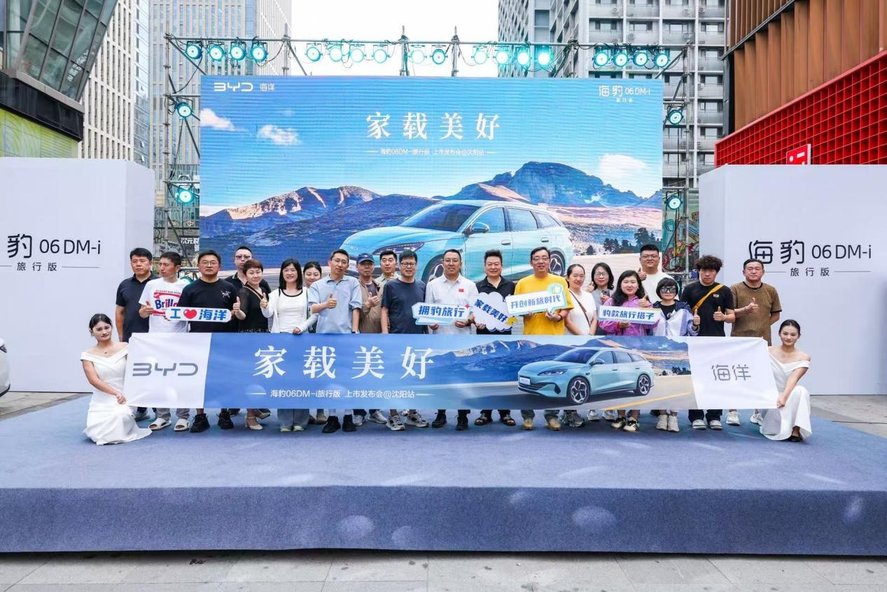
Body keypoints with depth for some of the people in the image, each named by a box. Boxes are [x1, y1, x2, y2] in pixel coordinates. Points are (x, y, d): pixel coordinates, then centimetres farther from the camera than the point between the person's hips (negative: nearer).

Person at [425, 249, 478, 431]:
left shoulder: (469, 285, 7)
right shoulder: (433, 285, 9)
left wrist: (468, 321, -16)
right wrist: (430, 323, -11)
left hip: (463, 338, -1)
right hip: (440, 337, 1)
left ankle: (463, 417, 10)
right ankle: (441, 414, 19)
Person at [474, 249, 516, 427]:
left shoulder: (511, 285, 8)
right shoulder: (478, 287, 6)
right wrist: (476, 322, -13)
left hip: (505, 334, 0)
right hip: (484, 334, 0)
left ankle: (505, 412, 15)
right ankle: (485, 413, 13)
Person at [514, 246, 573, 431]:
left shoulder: (560, 281, 5)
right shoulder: (522, 283, 5)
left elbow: (567, 307, 6)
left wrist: (559, 316, -13)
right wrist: (524, 313, -14)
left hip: (554, 337, 0)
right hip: (531, 337, 0)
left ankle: (552, 415, 17)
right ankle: (527, 415, 16)